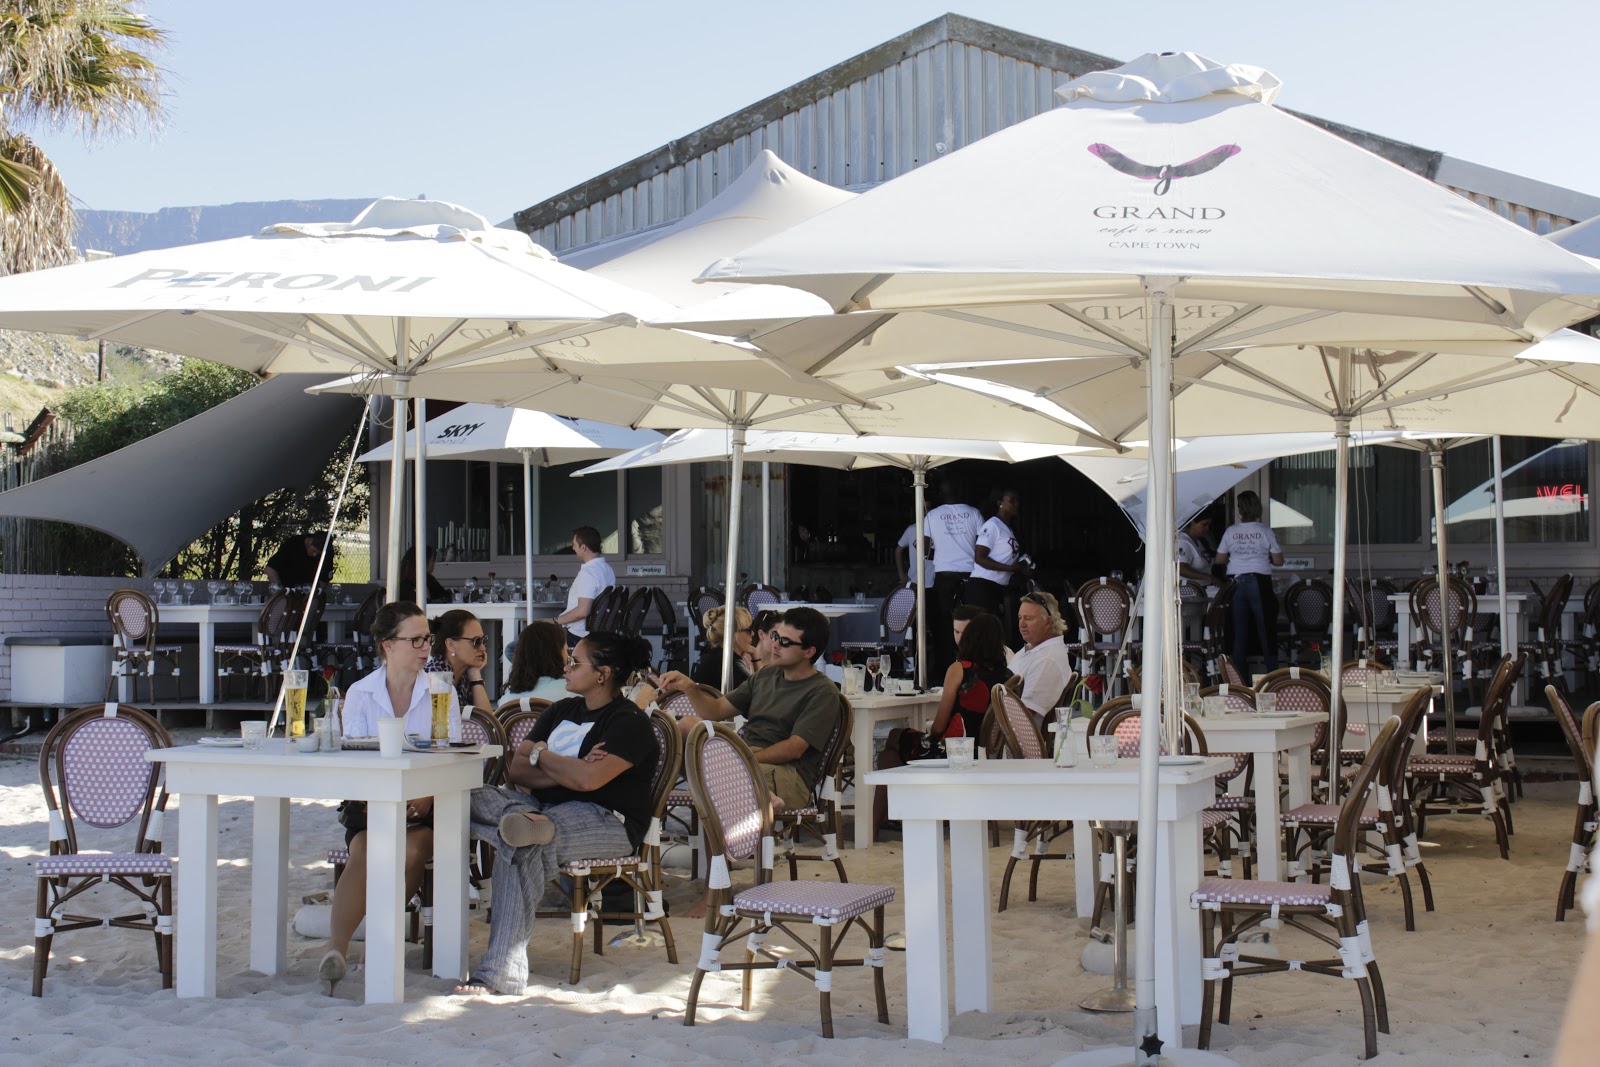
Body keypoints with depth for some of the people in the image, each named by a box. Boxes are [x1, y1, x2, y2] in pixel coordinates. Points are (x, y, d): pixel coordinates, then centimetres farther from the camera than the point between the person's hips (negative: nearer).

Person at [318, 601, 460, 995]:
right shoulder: (359, 694, 8)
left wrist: (425, 798, -21)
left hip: (424, 805, 1)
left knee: (411, 852, -34)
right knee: (366, 853, -34)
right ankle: (336, 948, -47)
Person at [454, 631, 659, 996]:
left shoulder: (630, 722, -5)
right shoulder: (561, 711, 20)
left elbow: (589, 780, -20)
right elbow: (516, 771, 10)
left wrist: (542, 755, -2)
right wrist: (567, 771, -8)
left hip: (607, 820, -7)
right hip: (546, 807, 7)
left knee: (521, 849, -34)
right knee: (471, 797, -18)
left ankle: (501, 974, -35)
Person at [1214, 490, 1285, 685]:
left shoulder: (1230, 531, 3)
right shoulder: (1265, 531, -1)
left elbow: (1219, 560, 10)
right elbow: (1278, 561, 2)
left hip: (1237, 583, 2)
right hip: (1259, 582, -2)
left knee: (1239, 633, 6)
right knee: (1266, 630, 4)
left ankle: (1241, 681, 7)